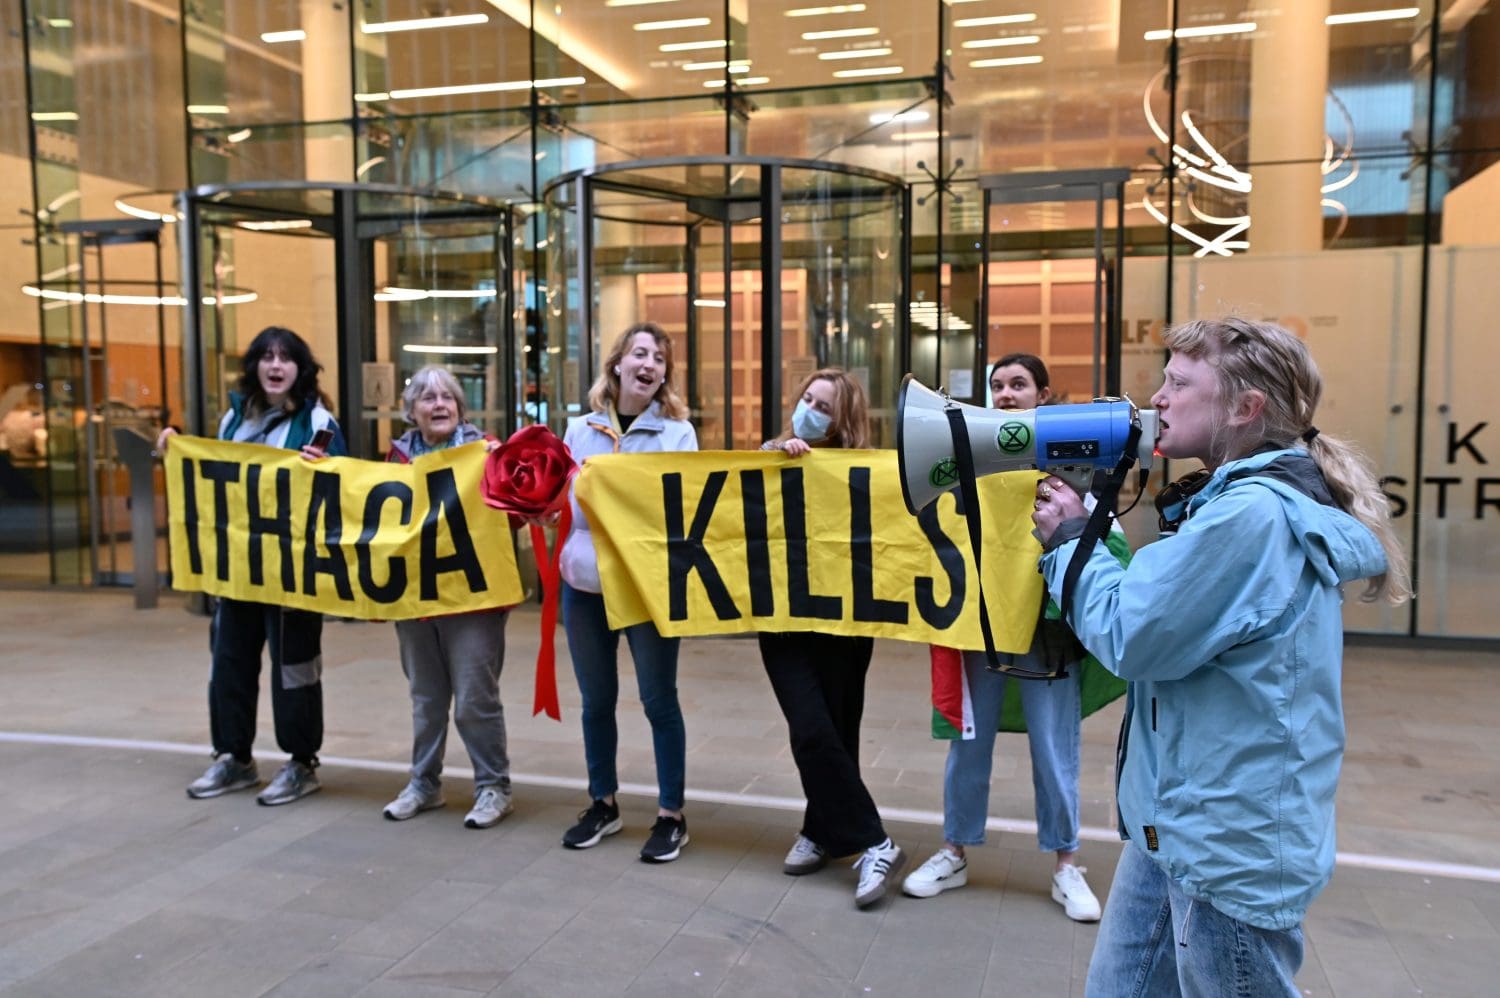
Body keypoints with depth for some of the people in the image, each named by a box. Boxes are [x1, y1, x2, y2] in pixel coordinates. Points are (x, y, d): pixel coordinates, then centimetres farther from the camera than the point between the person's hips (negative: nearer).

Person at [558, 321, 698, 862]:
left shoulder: (677, 432, 0)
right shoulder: (580, 430, 7)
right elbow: (562, 498, 13)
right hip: (585, 581, 3)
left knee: (658, 699, 3)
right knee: (597, 699, 13)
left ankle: (671, 815, 16)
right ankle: (603, 803, 30)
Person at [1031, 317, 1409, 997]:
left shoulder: (1252, 513, -22)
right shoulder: (1242, 499, 11)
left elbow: (1127, 636, -20)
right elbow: (1156, 603, 12)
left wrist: (1068, 539, -6)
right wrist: (1087, 522, 0)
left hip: (1232, 850, -9)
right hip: (1176, 825, 9)